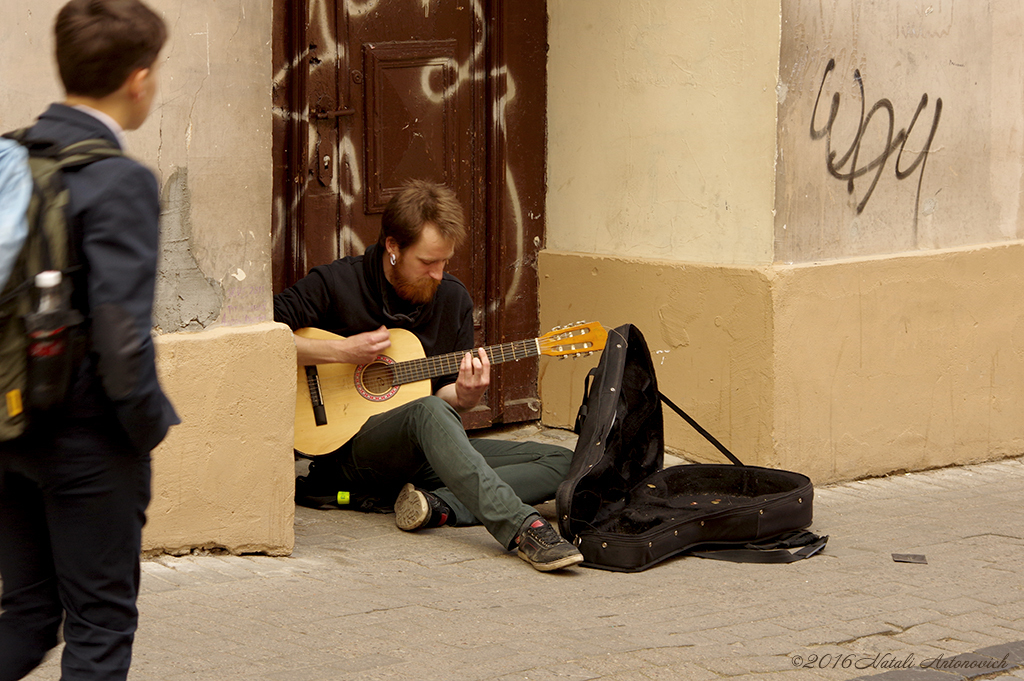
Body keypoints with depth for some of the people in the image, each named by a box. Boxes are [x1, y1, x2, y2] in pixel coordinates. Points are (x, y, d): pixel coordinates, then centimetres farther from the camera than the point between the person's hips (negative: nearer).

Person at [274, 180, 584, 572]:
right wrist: (341, 352, -20)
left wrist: (464, 395, -13)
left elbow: (444, 394, 12)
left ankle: (440, 506, -29)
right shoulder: (336, 285, -6)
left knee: (561, 463, -9)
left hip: (433, 452, 6)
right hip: (352, 448, -6)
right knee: (429, 414, -40)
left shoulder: (453, 299, 9)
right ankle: (523, 530, -55)